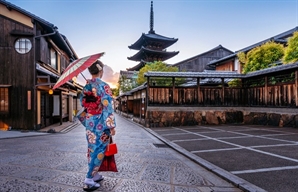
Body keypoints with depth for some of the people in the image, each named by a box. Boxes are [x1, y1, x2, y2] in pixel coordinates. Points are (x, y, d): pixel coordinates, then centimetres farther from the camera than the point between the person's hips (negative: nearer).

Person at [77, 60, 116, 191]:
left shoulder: (86, 86, 7)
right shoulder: (104, 86, -14)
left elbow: (82, 104, 12)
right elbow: (107, 107, -18)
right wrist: (112, 125, -14)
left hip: (90, 122, 7)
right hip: (101, 123, -7)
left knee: (92, 148, 16)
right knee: (99, 150, 1)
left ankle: (95, 175, 29)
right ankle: (89, 180, 5)